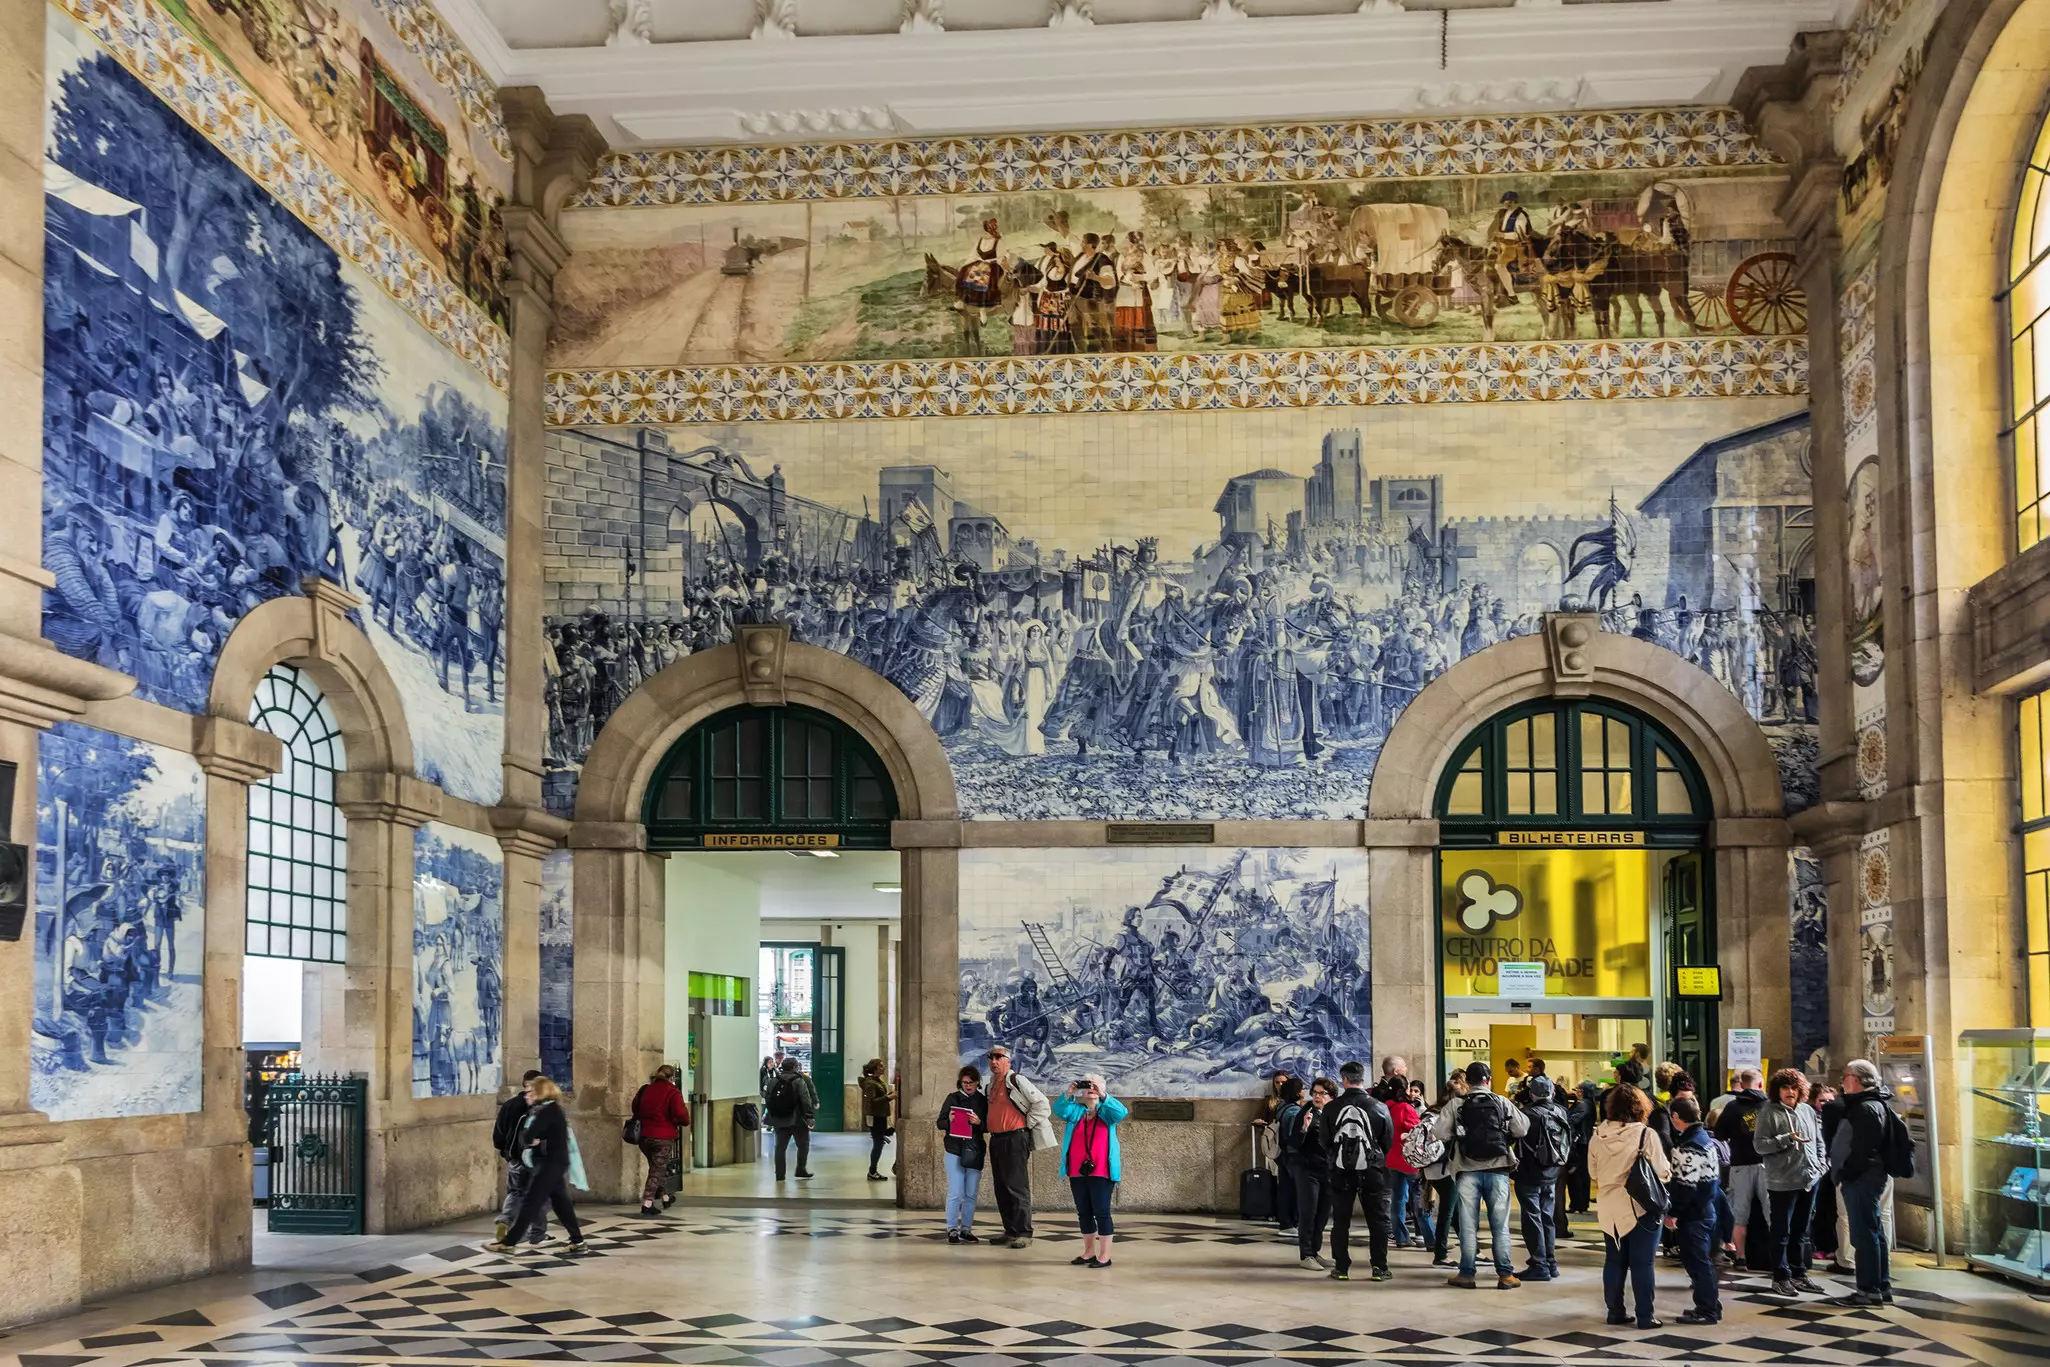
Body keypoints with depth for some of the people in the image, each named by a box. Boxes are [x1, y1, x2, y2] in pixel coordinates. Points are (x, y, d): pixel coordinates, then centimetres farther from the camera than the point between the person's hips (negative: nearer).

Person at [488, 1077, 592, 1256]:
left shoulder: (548, 1110, -16)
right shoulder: (550, 1109, 15)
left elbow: (528, 1136, -21)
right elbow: (524, 1136, 15)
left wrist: (530, 1140, 0)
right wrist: (532, 1140, -5)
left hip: (550, 1163, -10)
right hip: (553, 1163, 10)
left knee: (530, 1202, -5)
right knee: (561, 1203, 10)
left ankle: (509, 1243, -2)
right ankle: (578, 1243, 12)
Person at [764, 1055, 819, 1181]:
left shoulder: (773, 1082, 7)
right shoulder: (799, 1081, -8)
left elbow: (767, 1100, 8)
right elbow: (806, 1100, -15)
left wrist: (772, 1115, 14)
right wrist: (810, 1116, -14)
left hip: (779, 1119, 5)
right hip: (796, 1119, -5)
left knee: (780, 1146, 8)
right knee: (803, 1144, 10)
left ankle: (779, 1174, 7)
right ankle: (801, 1171, 10)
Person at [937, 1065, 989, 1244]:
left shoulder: (983, 1101, 5)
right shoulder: (952, 1098, 2)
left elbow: (988, 1127, 5)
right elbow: (939, 1123, 3)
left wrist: (979, 1122, -16)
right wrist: (949, 1120, -18)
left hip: (975, 1151, 2)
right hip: (954, 1150, -2)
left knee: (971, 1194, 5)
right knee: (955, 1193, -6)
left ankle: (966, 1229, 14)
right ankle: (952, 1230, 1)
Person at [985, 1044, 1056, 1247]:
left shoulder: (1017, 1081, -10)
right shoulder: (992, 1084, 16)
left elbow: (1041, 1102, -13)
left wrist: (1027, 1124, -9)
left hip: (1014, 1139, -9)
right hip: (996, 1140, 9)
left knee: (1016, 1187, -10)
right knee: (1001, 1188, 11)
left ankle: (1023, 1233, -8)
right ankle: (1010, 1231, 17)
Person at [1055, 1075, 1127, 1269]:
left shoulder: (1107, 1112, 3)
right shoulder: (1076, 1111, 11)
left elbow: (1121, 1112, -17)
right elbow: (1059, 1109, -7)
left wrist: (1103, 1096, -29)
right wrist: (1067, 1094, -25)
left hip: (1100, 1172, -4)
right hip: (1077, 1172, 4)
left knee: (1101, 1212, -4)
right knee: (1084, 1213, 11)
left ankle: (1105, 1256, -1)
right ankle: (1089, 1253, 20)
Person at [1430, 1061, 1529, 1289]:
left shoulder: (1456, 1105, -3)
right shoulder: (1502, 1103, 1)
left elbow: (1439, 1132, -8)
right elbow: (1522, 1128, -1)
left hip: (1468, 1171, 0)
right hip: (1497, 1170, 0)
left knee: (1468, 1225, 6)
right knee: (1500, 1224, 6)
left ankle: (1466, 1273, 9)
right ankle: (1505, 1274, 6)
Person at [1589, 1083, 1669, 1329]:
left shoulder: (1598, 1135, -2)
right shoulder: (1645, 1134, -15)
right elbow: (1662, 1172, -11)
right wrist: (1669, 1171, 11)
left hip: (1609, 1208, 4)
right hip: (1641, 1207, -4)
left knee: (1614, 1260, 13)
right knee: (1642, 1263, 3)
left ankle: (1615, 1312, 18)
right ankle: (1645, 1316, 5)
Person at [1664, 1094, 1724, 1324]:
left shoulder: (1686, 1147, -20)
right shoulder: (1706, 1139, 10)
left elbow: (1685, 1186, -23)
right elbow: (1714, 1178, 16)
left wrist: (1672, 1212, -15)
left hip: (1692, 1214, -10)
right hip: (1706, 1209, 10)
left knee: (1697, 1261, -2)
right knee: (1702, 1260, 17)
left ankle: (1706, 1310, 3)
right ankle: (1710, 1305, 24)